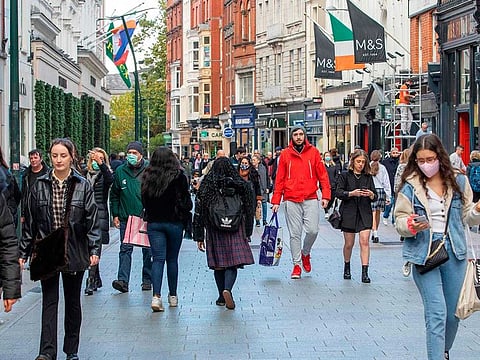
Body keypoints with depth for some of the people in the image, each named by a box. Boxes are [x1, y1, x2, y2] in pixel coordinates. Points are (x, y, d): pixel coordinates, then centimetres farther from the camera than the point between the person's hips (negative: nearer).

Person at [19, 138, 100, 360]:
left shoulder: (82, 185, -2)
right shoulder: (40, 185, 1)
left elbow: (92, 220, -2)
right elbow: (30, 222, 5)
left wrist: (94, 249, -11)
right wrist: (23, 252, 3)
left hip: (74, 252, 0)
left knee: (73, 302, 11)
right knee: (49, 301, -3)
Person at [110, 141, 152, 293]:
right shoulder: (120, 171, 5)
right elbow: (114, 194, 12)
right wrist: (115, 215, 7)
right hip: (126, 217, 1)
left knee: (148, 249, 7)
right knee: (125, 248, -6)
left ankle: (147, 280, 17)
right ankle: (123, 280, -12)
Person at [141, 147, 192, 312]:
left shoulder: (147, 177, -1)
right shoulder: (178, 176, -9)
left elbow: (144, 200, 6)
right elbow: (186, 201, -7)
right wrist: (186, 217, 7)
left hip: (154, 222, 2)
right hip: (174, 222, -1)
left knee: (158, 259, 1)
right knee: (172, 259, 11)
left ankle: (156, 296, -15)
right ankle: (173, 296, 20)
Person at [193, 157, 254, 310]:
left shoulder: (206, 187, 0)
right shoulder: (241, 185, 1)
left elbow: (199, 212, 0)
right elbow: (249, 210, 6)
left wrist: (199, 237, 5)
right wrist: (247, 233, 16)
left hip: (215, 231, 1)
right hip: (236, 231, -1)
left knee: (218, 264, 11)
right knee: (233, 263, -1)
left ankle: (222, 297, 16)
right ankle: (227, 289, -24)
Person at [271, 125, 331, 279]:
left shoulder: (313, 152, 6)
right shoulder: (285, 154, 6)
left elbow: (322, 174, 6)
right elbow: (279, 179, 7)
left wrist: (325, 195, -4)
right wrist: (276, 201, 2)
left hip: (310, 199, 0)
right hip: (291, 200, 0)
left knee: (313, 230, -8)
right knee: (295, 233, 2)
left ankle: (305, 253, 20)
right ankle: (297, 264, 12)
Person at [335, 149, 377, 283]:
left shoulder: (368, 177, 10)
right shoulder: (345, 176, 4)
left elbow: (375, 196, 7)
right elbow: (338, 192, -6)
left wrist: (371, 194, -16)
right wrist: (351, 193, -22)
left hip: (365, 213, 1)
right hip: (349, 212, -1)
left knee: (364, 241, -11)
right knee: (349, 243, 8)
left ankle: (365, 272, -12)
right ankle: (347, 267, 32)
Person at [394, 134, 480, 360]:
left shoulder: (458, 181, 5)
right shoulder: (410, 185, -3)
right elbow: (400, 220, -2)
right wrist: (411, 225, -24)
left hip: (454, 253, 3)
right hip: (424, 254, -3)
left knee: (453, 313, 13)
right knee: (436, 314, -9)